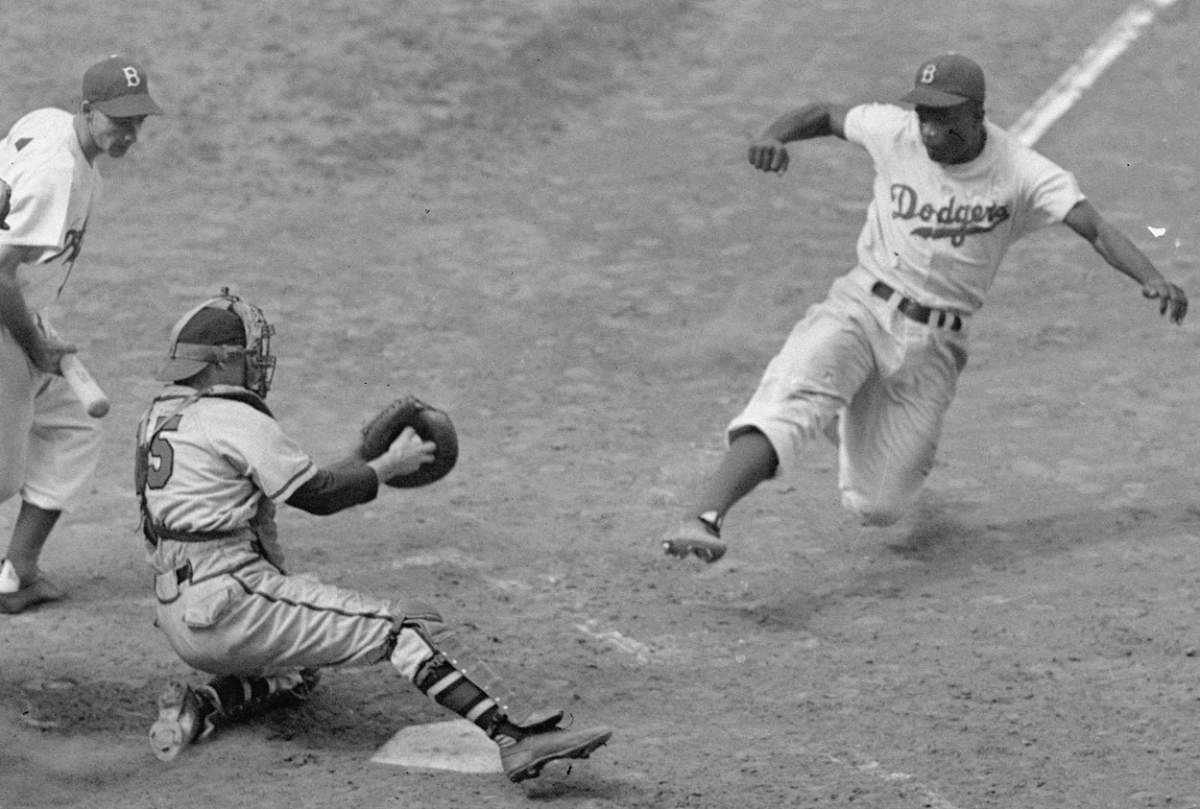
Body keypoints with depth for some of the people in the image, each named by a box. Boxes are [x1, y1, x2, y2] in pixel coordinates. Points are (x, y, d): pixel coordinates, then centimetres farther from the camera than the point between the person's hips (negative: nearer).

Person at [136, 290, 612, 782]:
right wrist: (389, 465, 5)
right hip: (233, 605, -9)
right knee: (409, 626, -11)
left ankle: (198, 708, 9)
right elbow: (317, 496, -7)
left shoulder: (159, 416, 15)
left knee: (298, 674, 34)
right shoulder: (236, 421, -12)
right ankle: (514, 736, -23)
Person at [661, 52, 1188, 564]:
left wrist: (1151, 278, -41)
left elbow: (1097, 229, -23)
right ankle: (702, 519, -33)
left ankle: (852, 424, 36)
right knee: (791, 402, -30)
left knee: (877, 507, 4)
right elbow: (825, 114, 9)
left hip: (932, 346, 0)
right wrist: (773, 135, -13)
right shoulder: (896, 133, -6)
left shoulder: (1021, 173, -13)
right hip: (859, 308, 0)